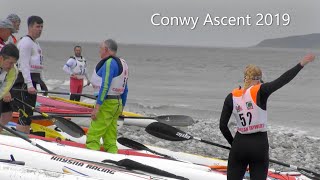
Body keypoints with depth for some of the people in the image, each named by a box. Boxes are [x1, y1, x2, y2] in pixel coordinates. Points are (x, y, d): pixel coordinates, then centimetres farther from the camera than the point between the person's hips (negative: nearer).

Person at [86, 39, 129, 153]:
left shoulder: (109, 63, -12)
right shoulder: (123, 64, 15)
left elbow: (105, 86, -21)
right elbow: (125, 89, 18)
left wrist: (97, 106, -23)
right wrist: (122, 107, 24)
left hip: (107, 103, -9)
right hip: (117, 103, 9)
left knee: (93, 135, -11)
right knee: (110, 138, 11)